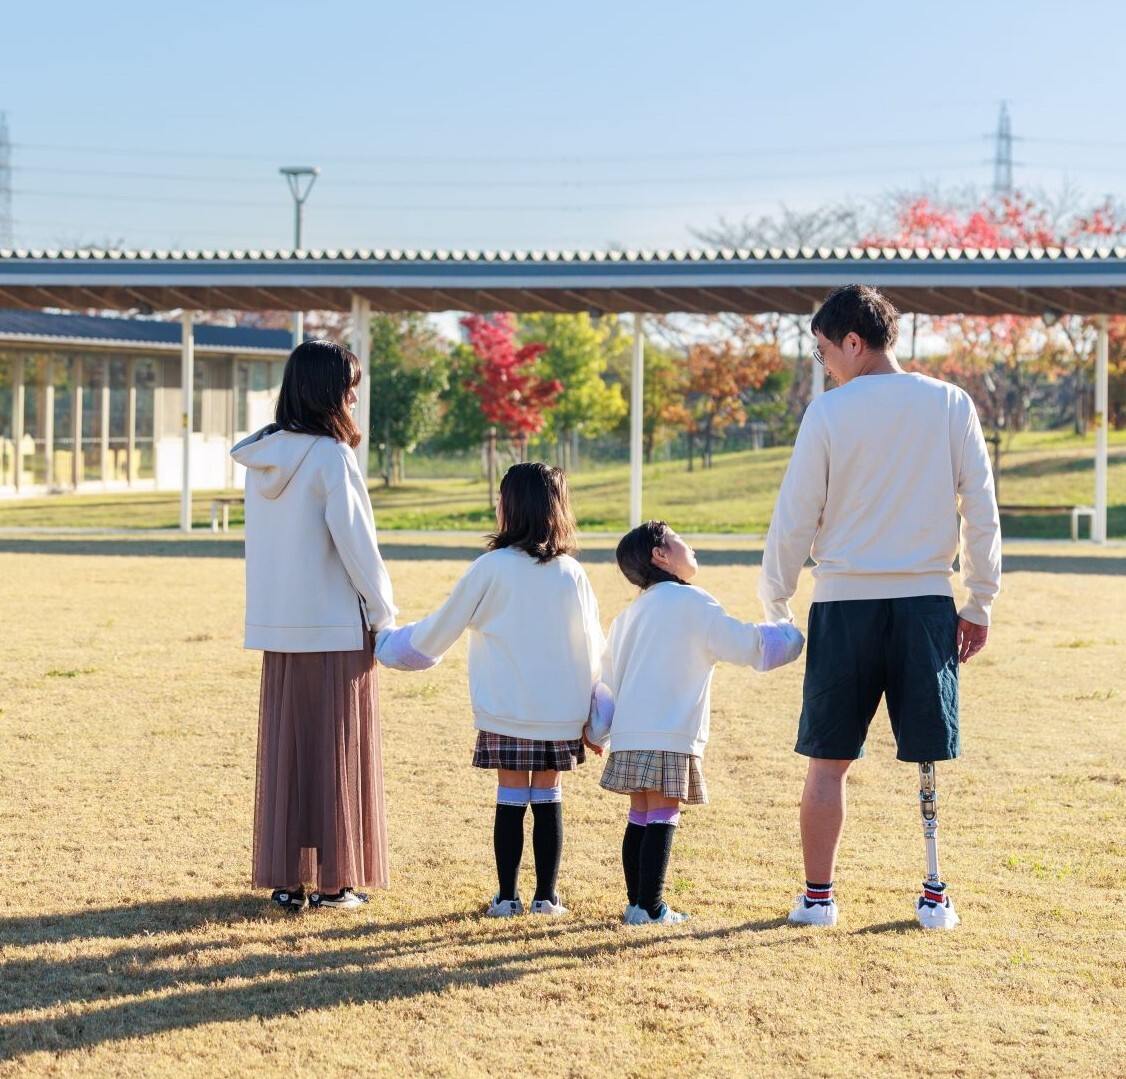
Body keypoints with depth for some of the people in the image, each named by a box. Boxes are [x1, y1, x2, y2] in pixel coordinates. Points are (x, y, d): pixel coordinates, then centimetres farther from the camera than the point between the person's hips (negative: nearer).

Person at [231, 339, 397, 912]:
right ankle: (333, 879, 7)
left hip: (278, 626, 6)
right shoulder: (330, 456, -14)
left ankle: (287, 878, 12)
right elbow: (354, 540, -13)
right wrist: (383, 612, -3)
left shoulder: (262, 455, 6)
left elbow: (264, 540, 11)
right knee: (337, 749, 3)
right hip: (335, 627, -6)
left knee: (285, 746, 10)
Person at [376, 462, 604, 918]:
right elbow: (593, 649, 3)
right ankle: (546, 895, 11)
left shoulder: (492, 569, -11)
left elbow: (440, 629, -1)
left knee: (511, 797, 5)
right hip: (561, 715, 2)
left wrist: (392, 644, 16)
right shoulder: (572, 574, -2)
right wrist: (590, 713, 14)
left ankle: (507, 896, 8)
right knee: (548, 798, 9)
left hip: (506, 713, -2)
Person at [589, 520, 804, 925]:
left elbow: (609, 677, 21)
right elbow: (743, 644, -8)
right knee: (663, 818, -6)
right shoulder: (691, 603, -5)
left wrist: (597, 730, 28)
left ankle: (637, 903, 14)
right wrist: (788, 635, 7)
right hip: (670, 737, -8)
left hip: (629, 734, 8)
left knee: (641, 818, 12)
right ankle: (650, 907, -7)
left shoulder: (629, 615, 19)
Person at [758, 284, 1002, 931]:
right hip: (927, 599, 2)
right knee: (930, 763, 8)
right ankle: (936, 896, 10)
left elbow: (796, 519, -2)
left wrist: (775, 606, 10)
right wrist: (980, 604, 11)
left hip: (846, 603, -2)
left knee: (829, 761, 7)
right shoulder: (952, 406, 1)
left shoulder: (829, 414, -6)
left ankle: (819, 896, 11)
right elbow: (982, 513, 3)